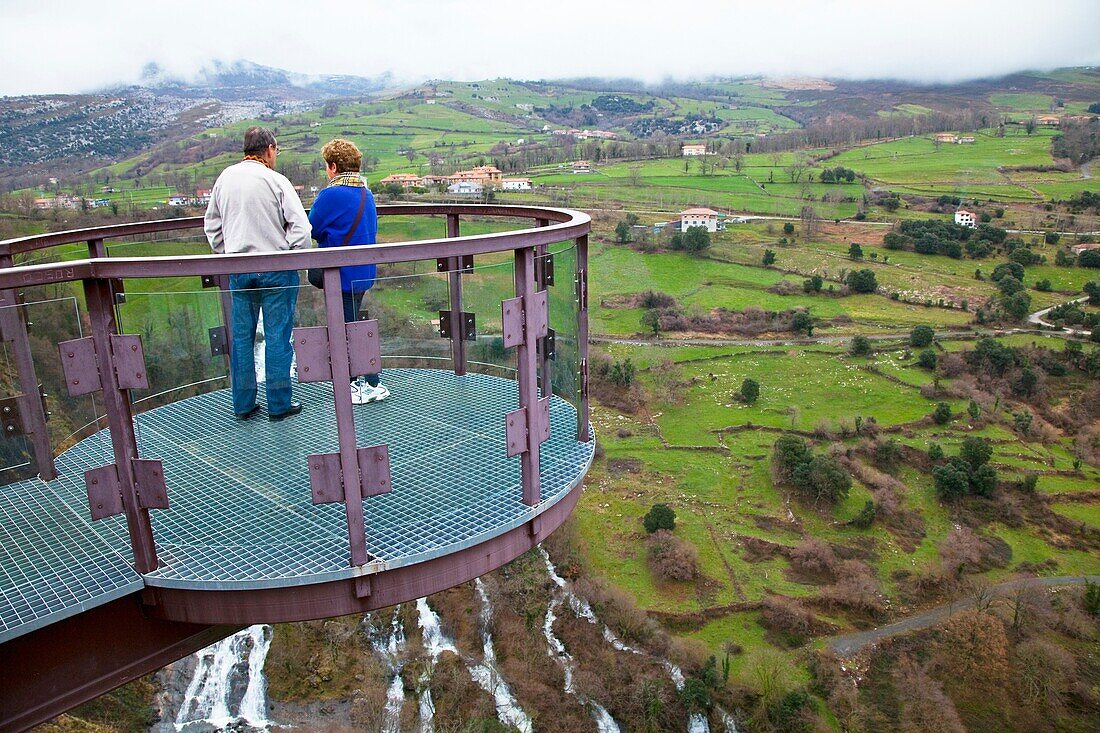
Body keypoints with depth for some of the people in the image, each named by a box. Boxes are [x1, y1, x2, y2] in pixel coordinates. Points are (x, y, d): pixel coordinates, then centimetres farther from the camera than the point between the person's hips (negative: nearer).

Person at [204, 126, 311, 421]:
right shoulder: (275, 181, -10)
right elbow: (300, 226, -13)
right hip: (275, 270, -5)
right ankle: (279, 404, 9)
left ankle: (243, 404, 19)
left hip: (238, 271, 5)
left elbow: (212, 225, 15)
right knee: (277, 337, 3)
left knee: (241, 337, 11)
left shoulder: (224, 178, 7)